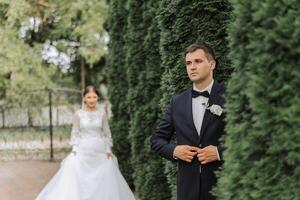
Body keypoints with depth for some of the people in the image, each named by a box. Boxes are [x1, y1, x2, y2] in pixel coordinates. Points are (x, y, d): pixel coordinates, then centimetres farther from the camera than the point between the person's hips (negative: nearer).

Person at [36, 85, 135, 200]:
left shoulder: (102, 113, 2)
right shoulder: (79, 114, 0)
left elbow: (106, 133, 7)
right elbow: (75, 133, 4)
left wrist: (108, 150, 2)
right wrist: (74, 149, -4)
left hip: (100, 151, 1)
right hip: (83, 151, -1)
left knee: (104, 181, 0)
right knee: (78, 180, -9)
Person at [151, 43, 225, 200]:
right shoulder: (177, 102, 9)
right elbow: (157, 139, 15)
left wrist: (220, 152, -16)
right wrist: (173, 151, -3)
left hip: (222, 186, -3)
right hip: (187, 187, 4)